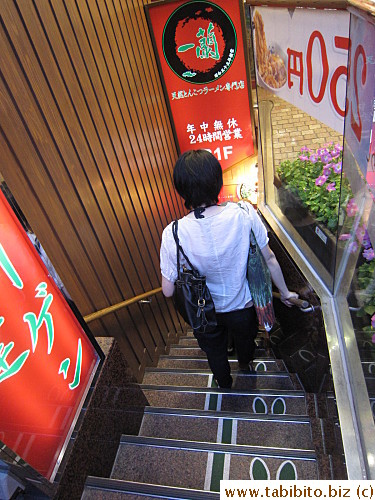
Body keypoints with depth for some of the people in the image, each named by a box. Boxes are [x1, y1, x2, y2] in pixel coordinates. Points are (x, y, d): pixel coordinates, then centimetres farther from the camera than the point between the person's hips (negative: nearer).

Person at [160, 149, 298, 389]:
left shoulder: (173, 234, -31)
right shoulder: (244, 213, -28)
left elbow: (168, 290, -20)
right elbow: (269, 259, -14)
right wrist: (285, 292, 3)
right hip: (243, 305, 1)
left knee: (215, 351, 33)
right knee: (245, 338, 37)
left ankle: (225, 383, 63)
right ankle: (246, 365, 70)